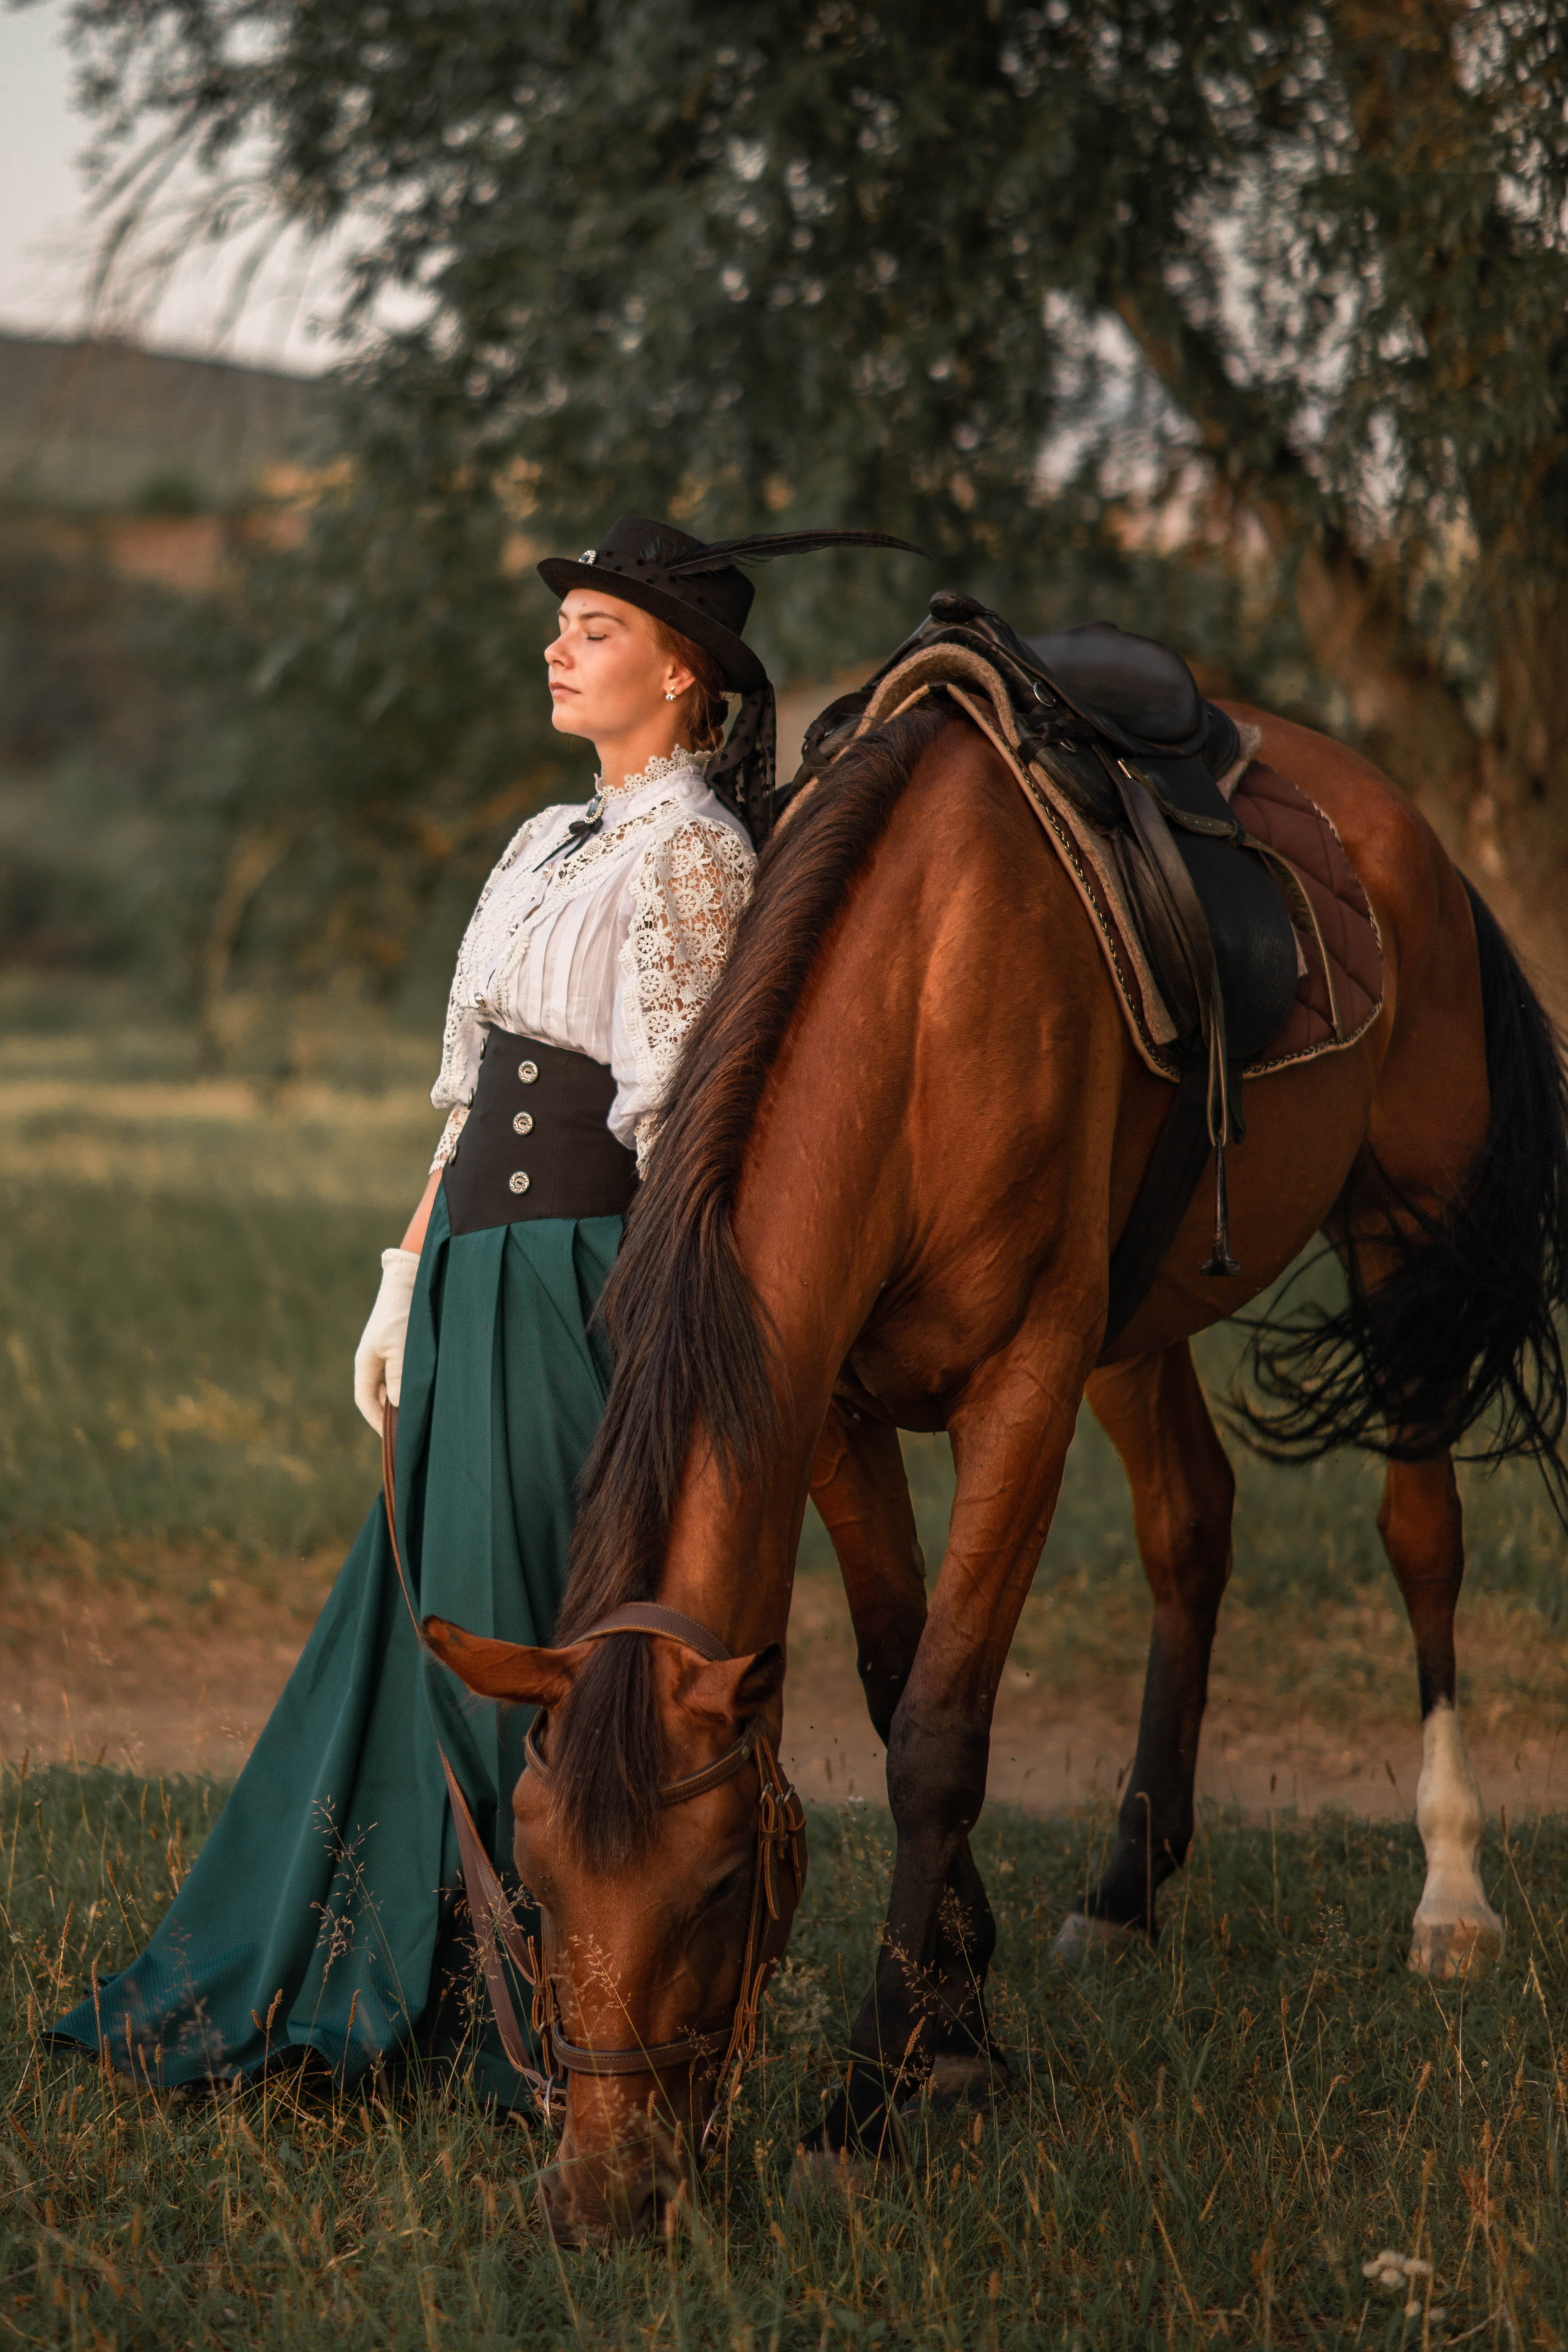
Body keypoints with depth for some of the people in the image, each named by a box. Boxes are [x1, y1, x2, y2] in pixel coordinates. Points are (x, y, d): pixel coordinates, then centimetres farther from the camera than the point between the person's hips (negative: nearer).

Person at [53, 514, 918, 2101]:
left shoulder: (692, 851, -10)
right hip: (479, 1268, 8)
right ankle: (329, 1981, 21)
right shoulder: (546, 845, 17)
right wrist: (404, 1287, 17)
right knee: (409, 1616, 12)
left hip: (585, 1277, -8)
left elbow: (673, 1117, -16)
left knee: (517, 1641, -3)